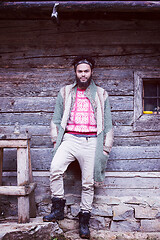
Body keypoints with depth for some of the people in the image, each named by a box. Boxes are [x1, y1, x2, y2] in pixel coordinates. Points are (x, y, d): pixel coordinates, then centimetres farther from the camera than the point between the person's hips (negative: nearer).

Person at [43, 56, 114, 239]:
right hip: (70, 139, 1)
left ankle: (84, 219, 14)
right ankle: (58, 209, -9)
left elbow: (107, 123, 13)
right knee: (55, 168, -24)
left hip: (91, 141, 0)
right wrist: (56, 140, 6)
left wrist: (106, 147, 7)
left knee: (88, 183, 0)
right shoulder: (65, 92, 16)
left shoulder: (101, 94, 14)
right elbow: (56, 119, 17)